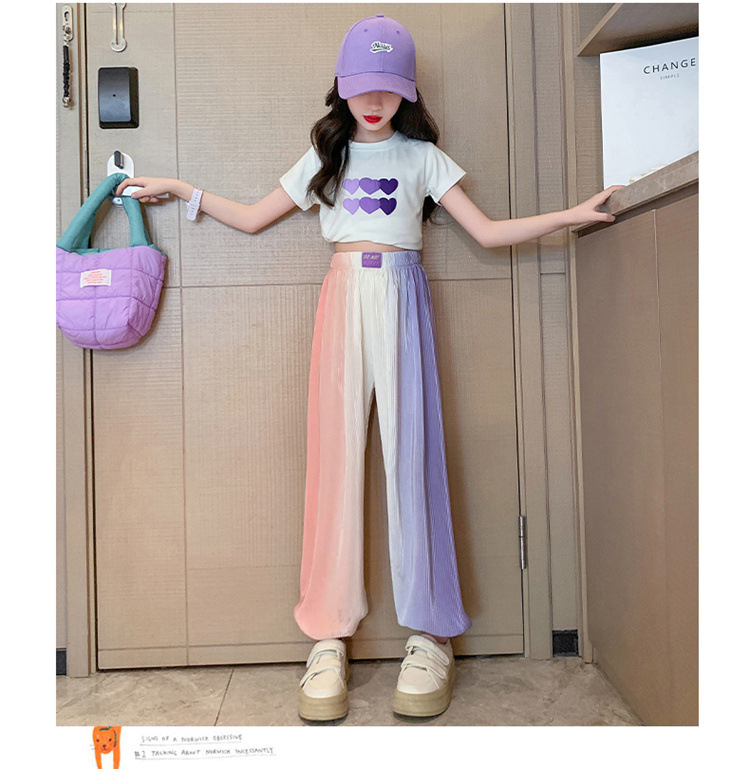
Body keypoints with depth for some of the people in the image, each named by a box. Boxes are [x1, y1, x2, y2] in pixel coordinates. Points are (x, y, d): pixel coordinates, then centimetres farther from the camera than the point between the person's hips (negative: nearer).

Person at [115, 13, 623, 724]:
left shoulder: (422, 156, 12)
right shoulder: (324, 156, 19)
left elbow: (488, 232, 7)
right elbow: (253, 218, 23)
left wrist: (570, 214, -2)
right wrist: (180, 190, 23)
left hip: (401, 297, -1)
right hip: (343, 297, 2)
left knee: (409, 449, -7)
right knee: (336, 453, -5)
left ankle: (430, 632, 2)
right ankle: (329, 633, 1)